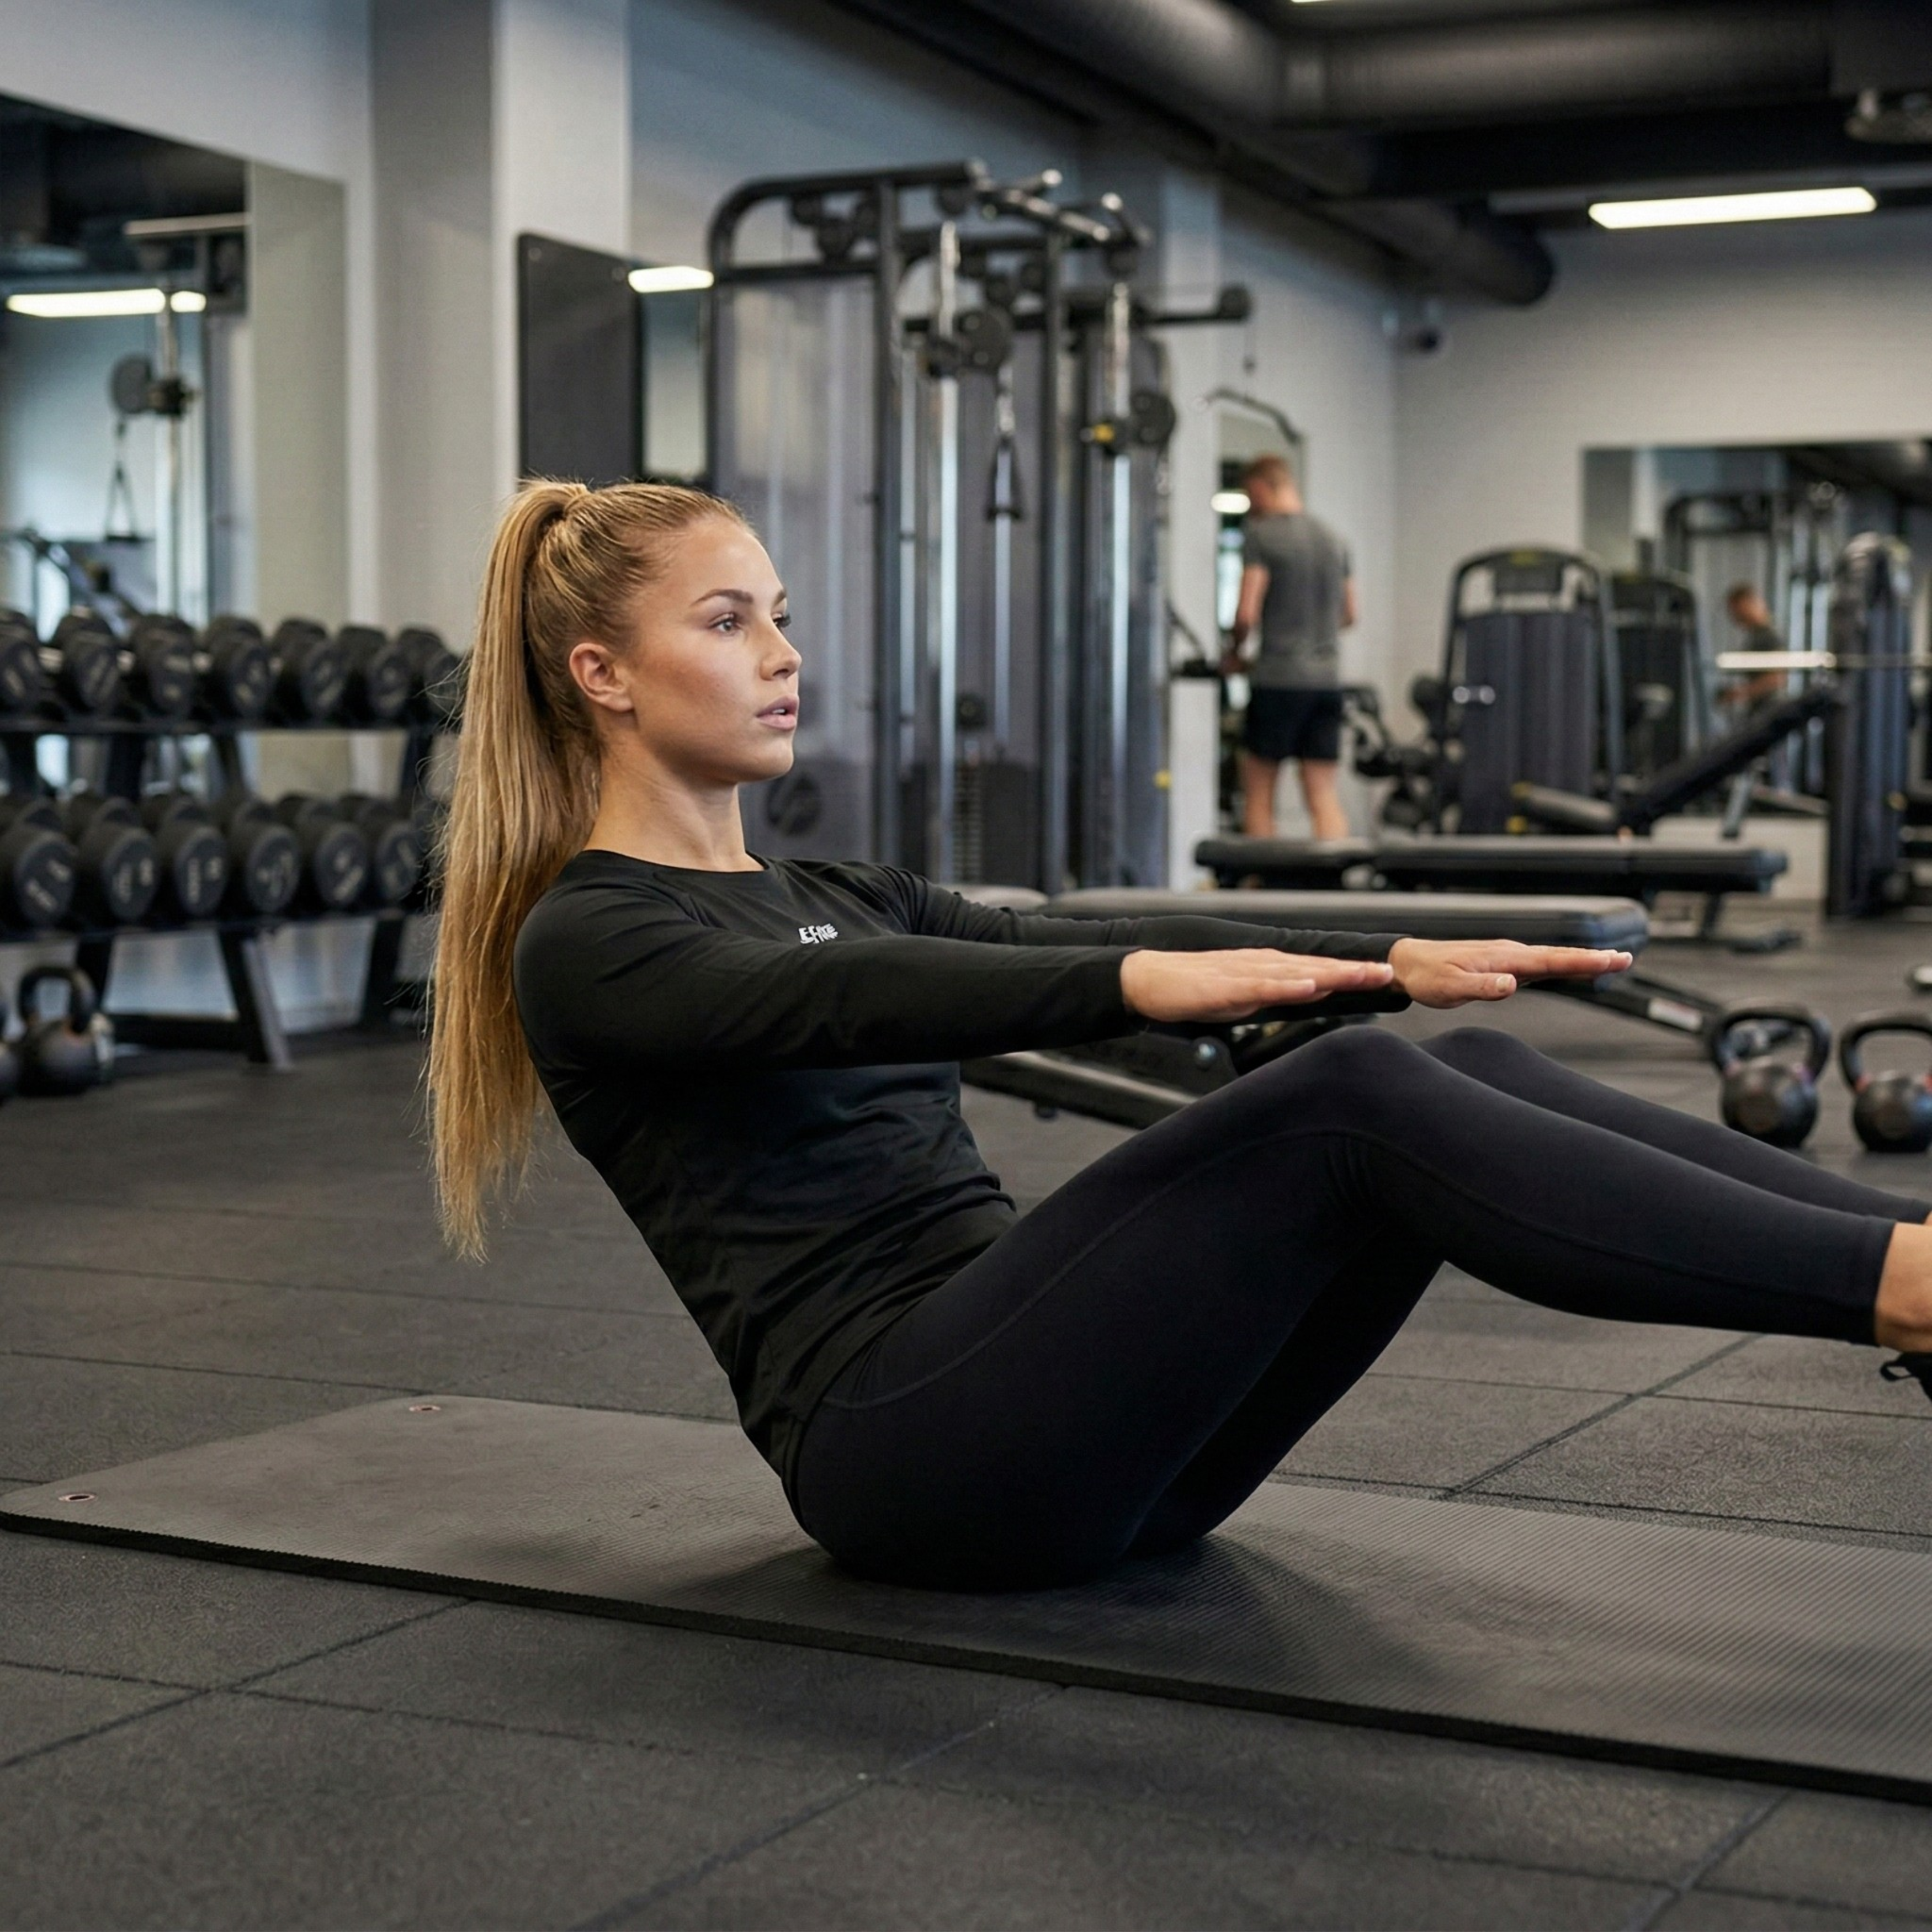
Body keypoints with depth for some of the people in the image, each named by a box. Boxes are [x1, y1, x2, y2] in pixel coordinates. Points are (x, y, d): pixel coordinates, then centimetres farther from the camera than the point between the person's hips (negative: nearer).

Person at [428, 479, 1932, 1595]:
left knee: (1468, 1070, -13)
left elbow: (1072, 947, 13)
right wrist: (1140, 985, -39)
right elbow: (836, 1003, -24)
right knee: (1354, 1102, -27)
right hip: (902, 1435, -8)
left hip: (1049, 1407, 8)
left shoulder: (830, 895, 23)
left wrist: (1395, 956, 0)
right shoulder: (585, 945, -3)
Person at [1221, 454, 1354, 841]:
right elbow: (1349, 614, 20)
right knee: (1324, 795, 5)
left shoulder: (1260, 534, -7)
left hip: (1278, 678, -6)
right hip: (1327, 679, 6)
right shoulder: (1333, 540, 14)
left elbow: (1247, 613, -13)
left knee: (1258, 793, 4)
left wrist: (1235, 653, 4)